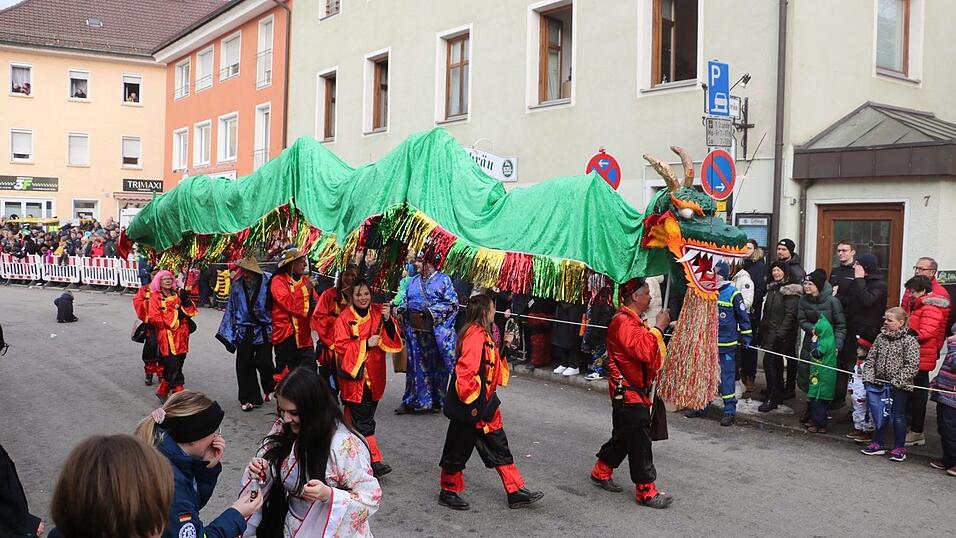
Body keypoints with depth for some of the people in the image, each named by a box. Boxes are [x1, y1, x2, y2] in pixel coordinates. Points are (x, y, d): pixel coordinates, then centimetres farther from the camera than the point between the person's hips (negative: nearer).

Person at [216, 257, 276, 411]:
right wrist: (229, 335, 6)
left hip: (264, 331, -3)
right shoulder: (237, 287, 2)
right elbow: (231, 311, 7)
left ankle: (269, 389, 23)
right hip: (244, 332, 3)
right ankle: (249, 398, 17)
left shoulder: (268, 282, -9)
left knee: (263, 362, -7)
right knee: (244, 365, 4)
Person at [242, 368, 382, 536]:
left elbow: (371, 498, -17)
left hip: (332, 531, -5)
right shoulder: (284, 429, -2)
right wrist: (260, 472, -12)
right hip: (290, 527, 5)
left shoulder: (345, 445, -21)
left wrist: (328, 494, -31)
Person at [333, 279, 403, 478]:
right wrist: (366, 344, -16)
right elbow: (341, 346, -10)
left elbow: (393, 338, 0)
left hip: (374, 375, 4)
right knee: (364, 420, -8)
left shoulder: (378, 312, 5)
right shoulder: (345, 318, -6)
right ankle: (375, 460, -9)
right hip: (354, 374, -4)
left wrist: (388, 320, -17)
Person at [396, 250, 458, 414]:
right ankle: (412, 401, 14)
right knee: (415, 365, 7)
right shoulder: (413, 281, 15)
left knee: (435, 364, 3)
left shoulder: (443, 280, -3)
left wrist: (431, 311, -15)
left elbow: (453, 303, -8)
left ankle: (436, 401, 15)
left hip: (436, 331, -5)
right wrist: (402, 308, 0)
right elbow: (406, 301, 22)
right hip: (414, 330, 5)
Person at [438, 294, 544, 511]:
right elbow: (465, 368, -28)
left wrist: (504, 346, 8)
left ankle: (516, 492, 19)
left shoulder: (483, 334, 11)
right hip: (470, 407, -10)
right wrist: (470, 399, -22)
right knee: (459, 448, 6)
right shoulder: (475, 334, -20)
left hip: (484, 406, 10)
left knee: (498, 448, 13)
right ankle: (448, 493, 22)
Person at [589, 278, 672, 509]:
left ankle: (601, 473, 32)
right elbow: (643, 351, -30)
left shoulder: (633, 321, 15)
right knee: (639, 443, -5)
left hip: (635, 391, 11)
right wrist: (658, 328, -21)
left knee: (623, 437, 19)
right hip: (629, 393, -11)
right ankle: (647, 492, 1)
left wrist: (659, 328, 7)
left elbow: (647, 351, 20)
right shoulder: (623, 321, -19)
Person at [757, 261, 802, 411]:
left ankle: (772, 399, -11)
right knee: (776, 364, 13)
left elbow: (790, 314, -16)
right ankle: (778, 396, 22)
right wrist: (762, 329, 16)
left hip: (781, 333, -8)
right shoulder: (772, 288, 15)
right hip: (769, 331, 8)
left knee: (769, 361, -14)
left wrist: (780, 334, -21)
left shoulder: (790, 290, -10)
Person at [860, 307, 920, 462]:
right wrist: (868, 376, -4)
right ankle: (877, 444, 23)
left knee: (898, 416, 5)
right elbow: (871, 358, 9)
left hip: (899, 387, -5)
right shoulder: (881, 337, 6)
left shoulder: (910, 341, -10)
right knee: (879, 415, 12)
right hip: (879, 384, 5)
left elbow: (912, 365, -14)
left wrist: (898, 380, -19)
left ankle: (899, 448, 16)